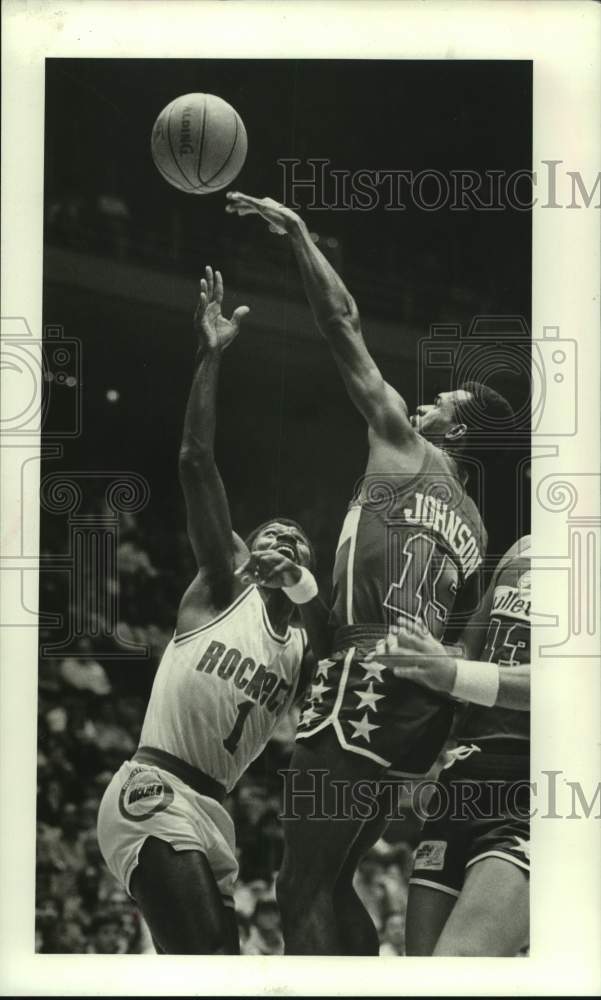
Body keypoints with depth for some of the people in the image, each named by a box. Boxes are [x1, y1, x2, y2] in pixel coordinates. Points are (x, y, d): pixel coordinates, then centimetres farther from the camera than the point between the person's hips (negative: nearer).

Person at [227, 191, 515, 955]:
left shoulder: (404, 449, 5)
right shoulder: (474, 526, 24)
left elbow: (343, 324, 3)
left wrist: (296, 231, 7)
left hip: (370, 677, -8)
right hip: (425, 694, 9)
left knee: (302, 889, -10)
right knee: (331, 880, 15)